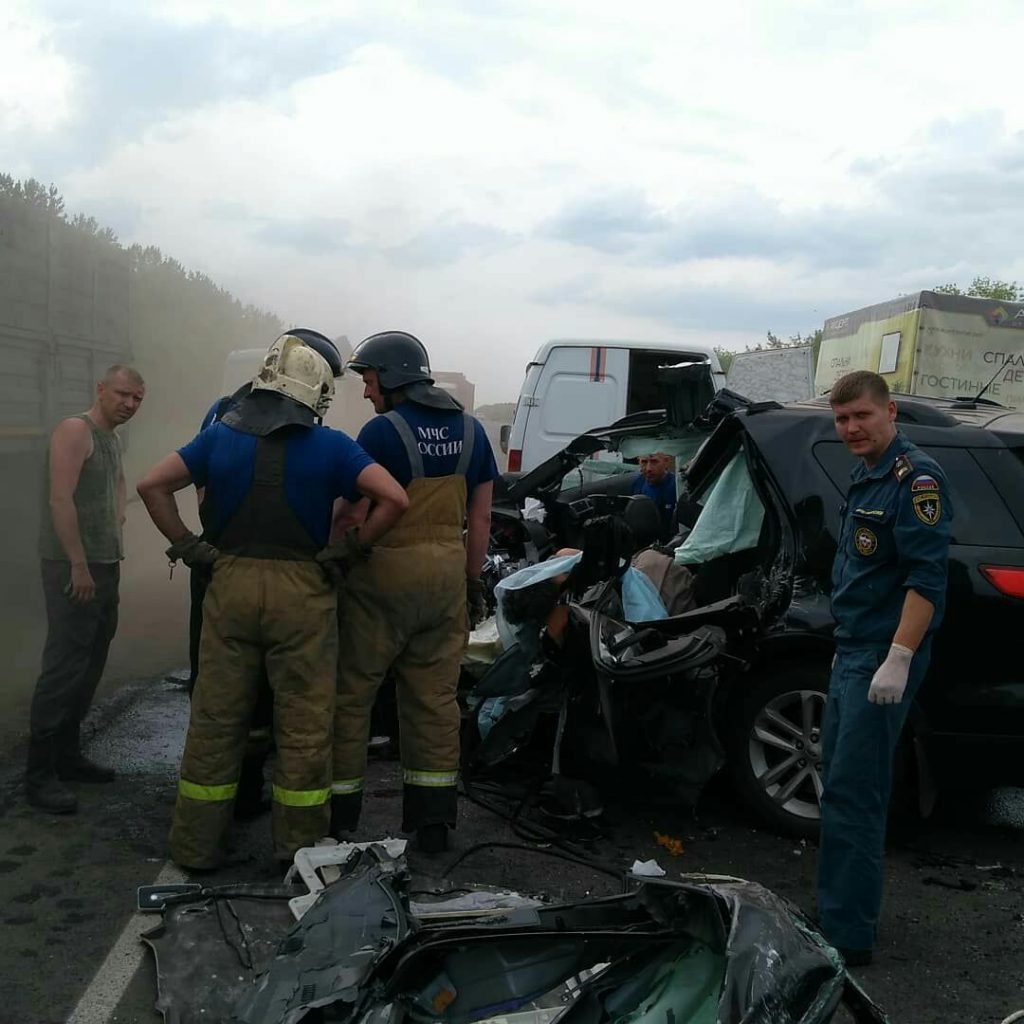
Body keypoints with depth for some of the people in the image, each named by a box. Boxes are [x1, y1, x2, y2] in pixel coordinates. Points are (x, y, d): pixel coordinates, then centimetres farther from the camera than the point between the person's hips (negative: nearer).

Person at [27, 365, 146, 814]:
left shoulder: (112, 439, 16)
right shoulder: (75, 430, -10)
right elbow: (60, 499, -19)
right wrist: (79, 565, -20)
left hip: (105, 566, 9)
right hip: (74, 567, -9)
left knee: (89, 667, 12)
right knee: (63, 668, -9)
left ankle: (67, 754, 23)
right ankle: (39, 773, -3)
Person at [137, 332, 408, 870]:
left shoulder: (220, 436, 7)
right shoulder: (330, 446, -2)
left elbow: (153, 485, 2)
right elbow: (394, 498, -12)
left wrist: (186, 545, 5)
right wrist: (350, 550, -4)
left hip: (230, 584, 3)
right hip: (301, 590, -3)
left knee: (215, 720, 13)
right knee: (304, 725, 8)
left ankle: (195, 846, 23)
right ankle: (299, 849, 17)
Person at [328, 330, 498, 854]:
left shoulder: (383, 431, -10)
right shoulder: (471, 430, 10)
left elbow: (354, 516, -15)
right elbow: (480, 519, 12)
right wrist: (472, 580, 18)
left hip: (385, 575, -6)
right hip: (447, 574, 6)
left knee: (350, 692, 7)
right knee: (435, 697, 11)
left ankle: (336, 815, 16)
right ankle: (433, 821, 18)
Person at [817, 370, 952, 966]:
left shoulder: (916, 478, -14)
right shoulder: (866, 476, 15)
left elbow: (927, 577, -22)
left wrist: (898, 659, -26)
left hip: (883, 655, -10)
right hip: (853, 649, 10)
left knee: (852, 794, -7)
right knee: (842, 782, 15)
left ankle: (847, 937, 1)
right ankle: (839, 913, 28)